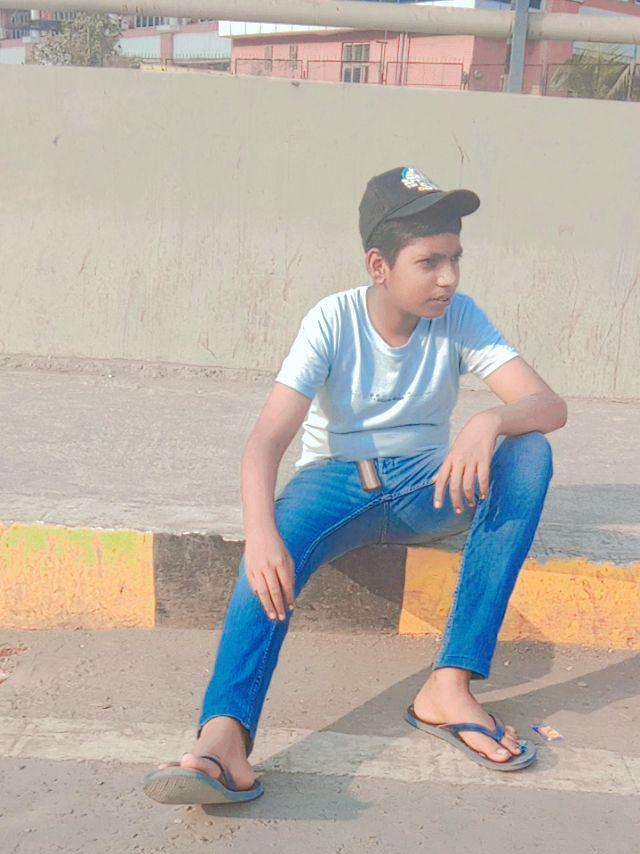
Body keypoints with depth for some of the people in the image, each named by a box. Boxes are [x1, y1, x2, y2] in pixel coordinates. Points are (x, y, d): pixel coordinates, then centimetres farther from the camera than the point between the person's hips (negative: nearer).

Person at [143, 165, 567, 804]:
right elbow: (268, 438, -25)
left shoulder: (460, 318, -7)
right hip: (337, 480, -2)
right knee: (275, 551, -35)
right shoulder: (333, 321, -14)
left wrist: (490, 422, -42)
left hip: (428, 488, 2)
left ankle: (450, 686, -32)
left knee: (530, 454, -27)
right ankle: (224, 740, -51)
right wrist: (260, 532, -46)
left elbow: (550, 405, -17)